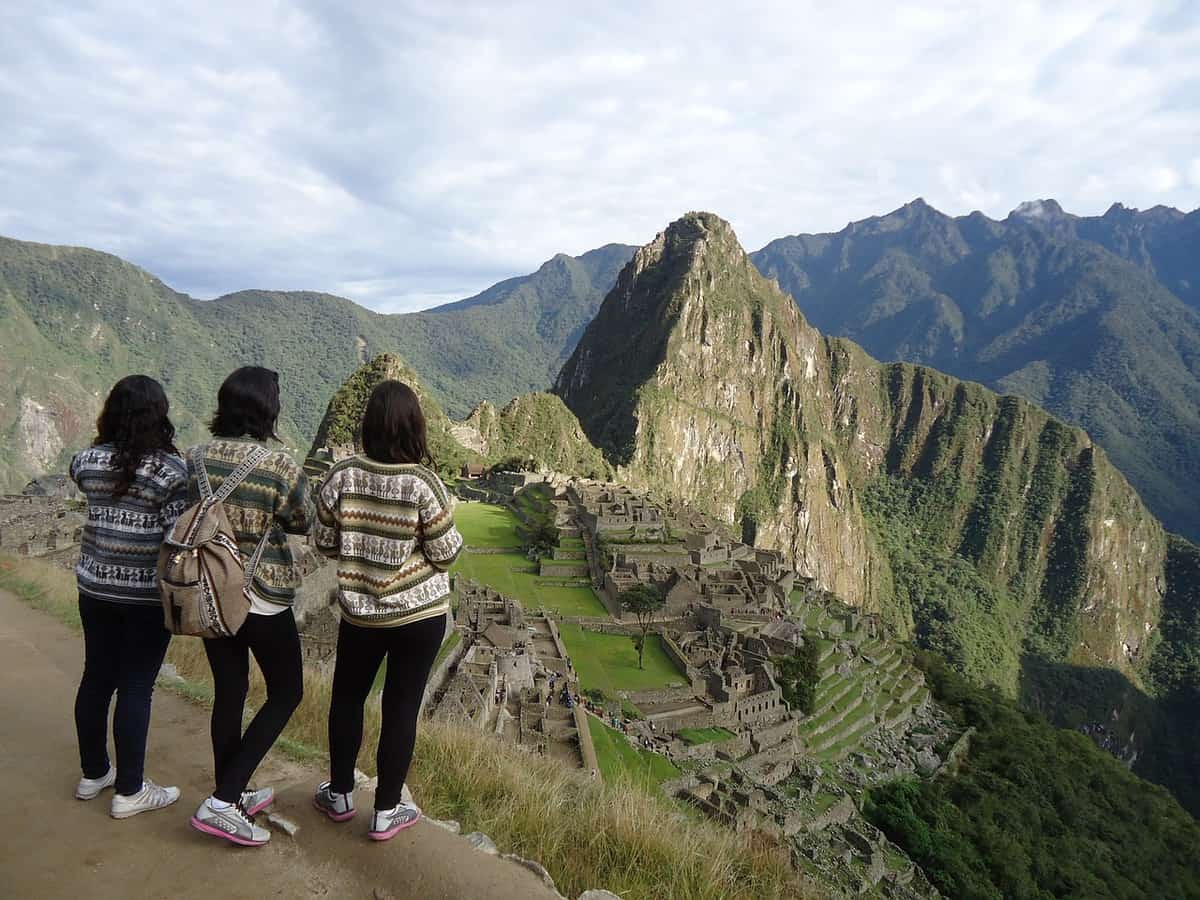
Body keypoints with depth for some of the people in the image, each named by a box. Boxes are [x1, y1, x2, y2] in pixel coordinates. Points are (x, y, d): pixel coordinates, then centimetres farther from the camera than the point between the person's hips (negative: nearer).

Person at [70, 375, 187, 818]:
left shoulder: (88, 460, -1)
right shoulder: (169, 470, -17)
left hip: (95, 584, 6)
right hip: (147, 593, -6)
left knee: (97, 676, 17)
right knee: (136, 687, 3)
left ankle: (93, 773, 33)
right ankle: (129, 791, 14)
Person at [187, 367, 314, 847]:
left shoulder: (197, 457, -4)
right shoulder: (280, 466, -19)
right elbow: (303, 523, -3)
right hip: (262, 596, -6)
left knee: (228, 691, 19)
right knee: (286, 692, 12)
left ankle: (232, 795, 34)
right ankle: (221, 801, 8)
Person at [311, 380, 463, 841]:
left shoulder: (342, 475, -11)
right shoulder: (423, 484, -19)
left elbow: (324, 544, -1)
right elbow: (446, 554, -12)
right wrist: (447, 532, 7)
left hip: (359, 610, 3)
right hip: (420, 613, -2)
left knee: (347, 697, 22)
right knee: (401, 707, 10)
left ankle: (339, 795, 38)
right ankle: (386, 812, 24)